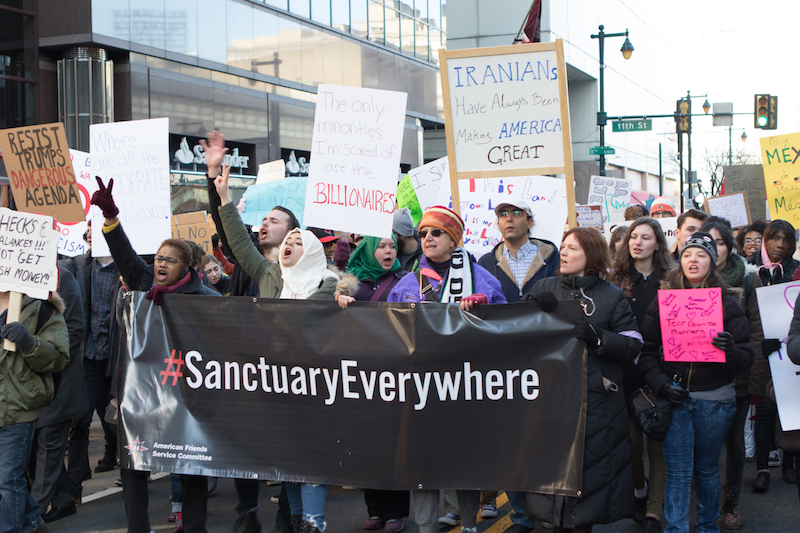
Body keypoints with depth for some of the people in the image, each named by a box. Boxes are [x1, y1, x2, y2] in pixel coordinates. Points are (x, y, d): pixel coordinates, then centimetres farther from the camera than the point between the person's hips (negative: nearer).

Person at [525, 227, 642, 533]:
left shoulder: (611, 296, 4)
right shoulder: (544, 288, 11)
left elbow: (633, 344, -3)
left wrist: (597, 337, -18)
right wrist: (534, 308, -11)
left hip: (595, 401, -2)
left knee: (589, 466, -1)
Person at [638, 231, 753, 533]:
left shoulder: (727, 303, 1)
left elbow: (746, 358, -3)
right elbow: (647, 350, 2)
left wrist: (731, 350, -25)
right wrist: (661, 384, -12)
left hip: (714, 400, 0)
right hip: (674, 398, 0)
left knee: (707, 469, 13)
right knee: (677, 472, -2)